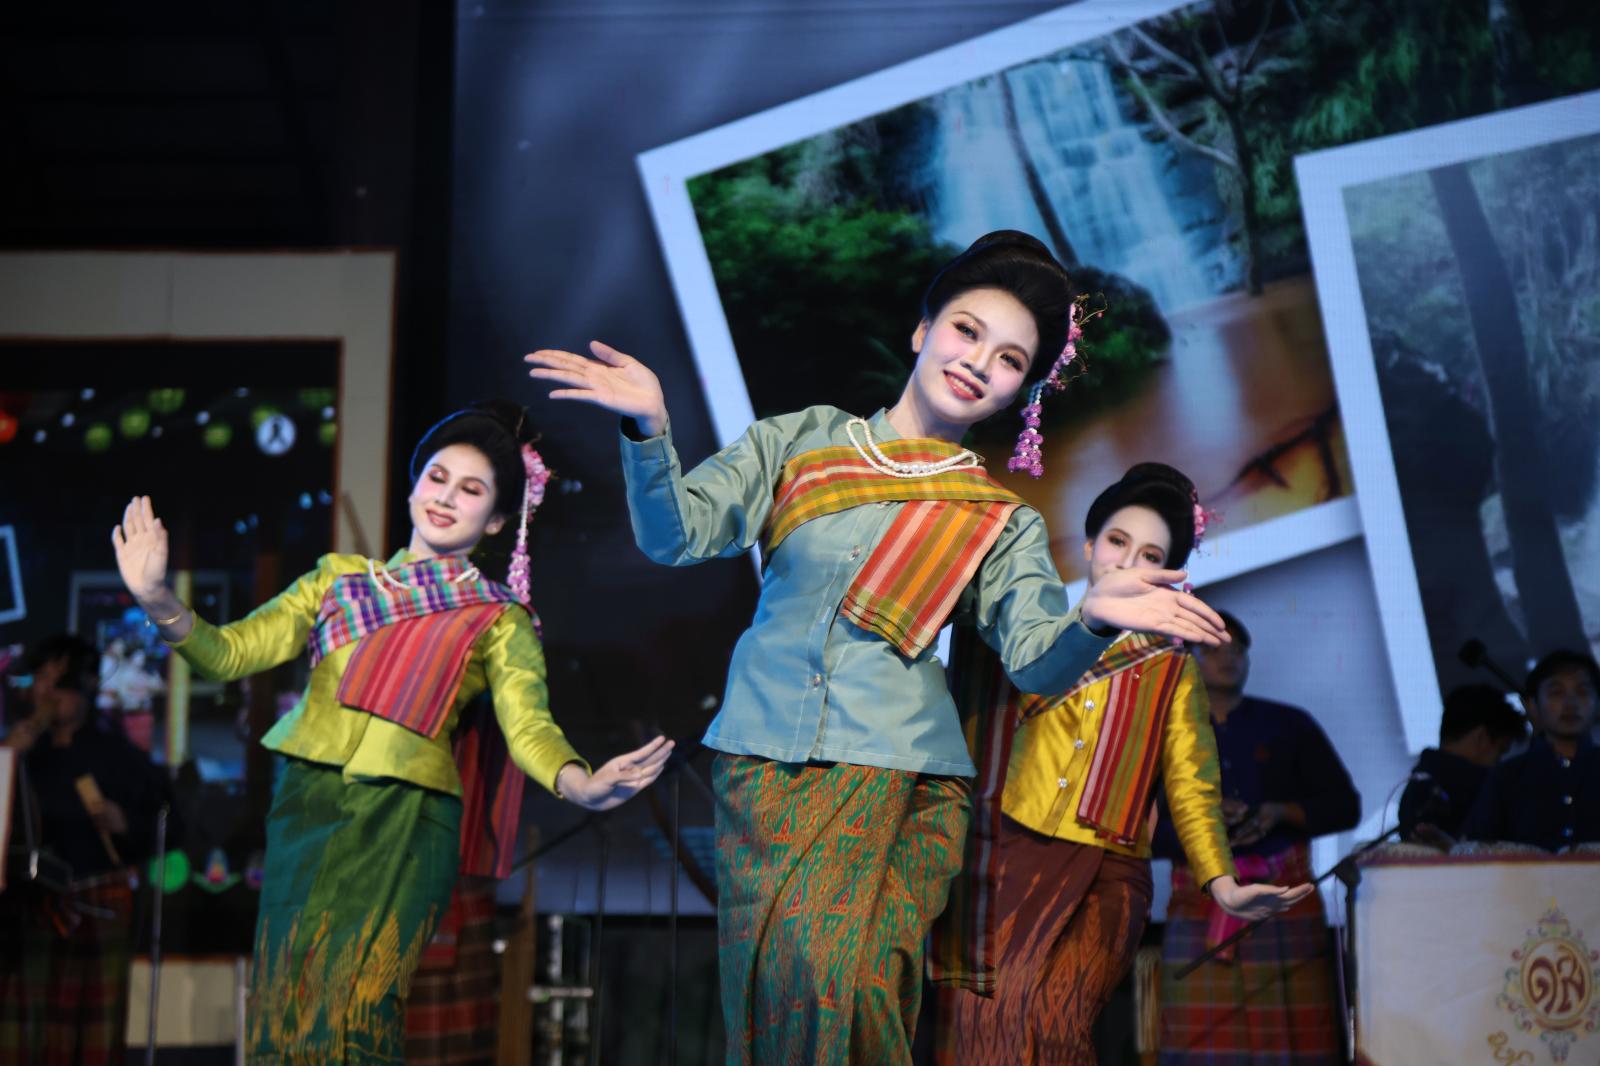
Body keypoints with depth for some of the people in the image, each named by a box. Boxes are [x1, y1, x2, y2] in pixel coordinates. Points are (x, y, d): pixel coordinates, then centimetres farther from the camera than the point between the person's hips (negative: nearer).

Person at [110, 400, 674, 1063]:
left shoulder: (501, 622, 10)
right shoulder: (340, 579, 17)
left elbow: (528, 725, -7)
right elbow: (229, 653, 9)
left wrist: (582, 785, -29)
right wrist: (160, 605, -11)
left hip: (404, 820, -3)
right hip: (306, 808, 3)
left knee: (350, 1009, -13)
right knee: (284, 1005, 2)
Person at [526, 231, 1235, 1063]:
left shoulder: (1003, 522, 10)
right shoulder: (799, 441, 10)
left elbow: (1035, 660, -3)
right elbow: (676, 537, 1)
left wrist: (1091, 621, -25)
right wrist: (649, 431, -17)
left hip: (897, 774, -1)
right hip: (762, 759, 1)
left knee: (832, 975, -17)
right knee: (765, 986, -3)